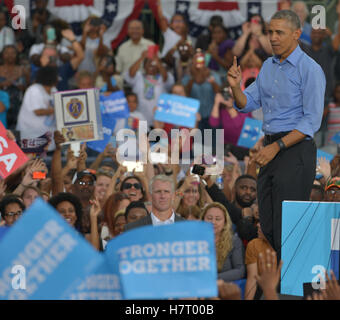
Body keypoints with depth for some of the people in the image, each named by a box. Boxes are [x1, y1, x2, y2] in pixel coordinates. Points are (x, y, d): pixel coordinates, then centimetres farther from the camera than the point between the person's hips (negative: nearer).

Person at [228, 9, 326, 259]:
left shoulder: (310, 70, -10)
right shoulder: (269, 66, 15)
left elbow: (311, 121, -14)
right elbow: (247, 105, 18)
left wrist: (277, 147, -20)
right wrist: (236, 87, -4)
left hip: (296, 151, -8)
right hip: (271, 149, 8)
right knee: (268, 226, 8)